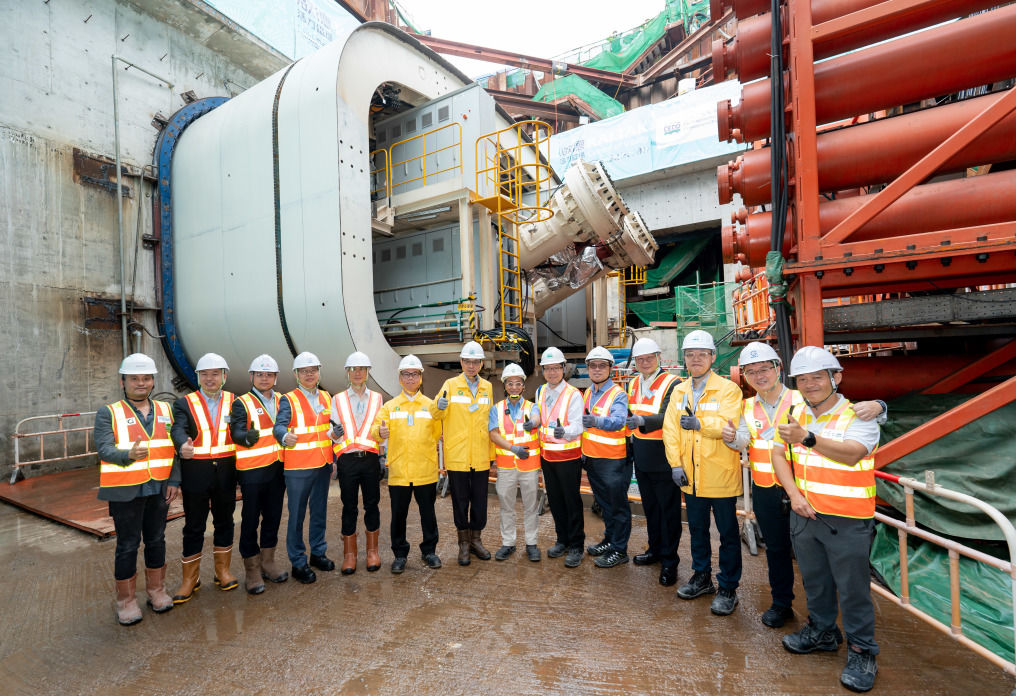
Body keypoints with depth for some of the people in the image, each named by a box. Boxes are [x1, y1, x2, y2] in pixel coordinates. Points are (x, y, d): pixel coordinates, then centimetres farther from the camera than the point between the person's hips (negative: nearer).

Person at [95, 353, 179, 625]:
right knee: (127, 545, 6)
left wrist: (174, 481, -1)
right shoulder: (108, 413, -4)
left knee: (156, 540, 14)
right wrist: (129, 454, -36)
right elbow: (104, 449, -15)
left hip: (158, 489, 4)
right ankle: (125, 600, 23)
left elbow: (174, 448, 6)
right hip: (125, 491, -3)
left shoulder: (165, 410, 7)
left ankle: (156, 590, 31)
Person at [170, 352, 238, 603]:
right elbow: (179, 429, -17)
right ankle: (190, 579, 25)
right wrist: (183, 446, -39)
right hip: (195, 474, -1)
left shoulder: (234, 402, 4)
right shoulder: (184, 403, 0)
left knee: (224, 523, 13)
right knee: (193, 527, 9)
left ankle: (223, 571, 30)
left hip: (226, 472, 1)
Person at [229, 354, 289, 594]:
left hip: (277, 468, 5)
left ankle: (267, 563, 30)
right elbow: (236, 432, -17)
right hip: (252, 470, -5)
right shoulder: (241, 403, -4)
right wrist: (248, 436, -38)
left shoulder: (282, 401, 11)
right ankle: (252, 570, 18)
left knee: (273, 516, 14)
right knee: (250, 520, 4)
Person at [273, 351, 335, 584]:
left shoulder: (326, 397, 10)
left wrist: (332, 458, 8)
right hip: (298, 467, -5)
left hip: (323, 464, 5)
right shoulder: (289, 400, -7)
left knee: (319, 511, 17)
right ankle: (298, 563, 17)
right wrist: (285, 437, -44)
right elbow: (279, 426, -21)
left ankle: (318, 552, 33)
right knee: (297, 514, 3)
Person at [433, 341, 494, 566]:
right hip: (457, 456, -2)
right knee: (460, 500, 9)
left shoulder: (488, 388, 8)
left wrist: (492, 454, 13)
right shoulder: (450, 385, -2)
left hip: (480, 457, 3)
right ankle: (463, 543, 25)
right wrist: (440, 407, -30)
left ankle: (476, 539, 30)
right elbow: (437, 416, -6)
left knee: (479, 500, 12)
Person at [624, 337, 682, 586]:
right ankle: (655, 550, 36)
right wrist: (631, 447, 16)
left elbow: (667, 418, -24)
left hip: (664, 460, -6)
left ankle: (669, 561, 18)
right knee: (650, 507, 19)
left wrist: (642, 421, -41)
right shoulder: (633, 384, 9)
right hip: (641, 460, 7)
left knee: (669, 509, 5)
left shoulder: (672, 383, -12)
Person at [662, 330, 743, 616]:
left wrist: (700, 423, -32)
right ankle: (701, 577, 37)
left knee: (727, 533, 9)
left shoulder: (728, 389, -8)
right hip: (691, 476, 5)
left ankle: (728, 588, 25)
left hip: (720, 474, -5)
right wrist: (676, 463, -4)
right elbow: (670, 428, 3)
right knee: (697, 529, 19)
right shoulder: (679, 391, 7)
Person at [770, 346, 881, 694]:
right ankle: (822, 631, 41)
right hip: (804, 514, 5)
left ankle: (862, 651, 27)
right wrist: (794, 494, -7)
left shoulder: (858, 416, -13)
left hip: (847, 521, -5)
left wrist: (807, 438, -47)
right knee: (814, 580, 20)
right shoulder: (795, 415, 3)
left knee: (853, 588, 7)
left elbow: (852, 453, -31)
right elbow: (778, 454, 5)